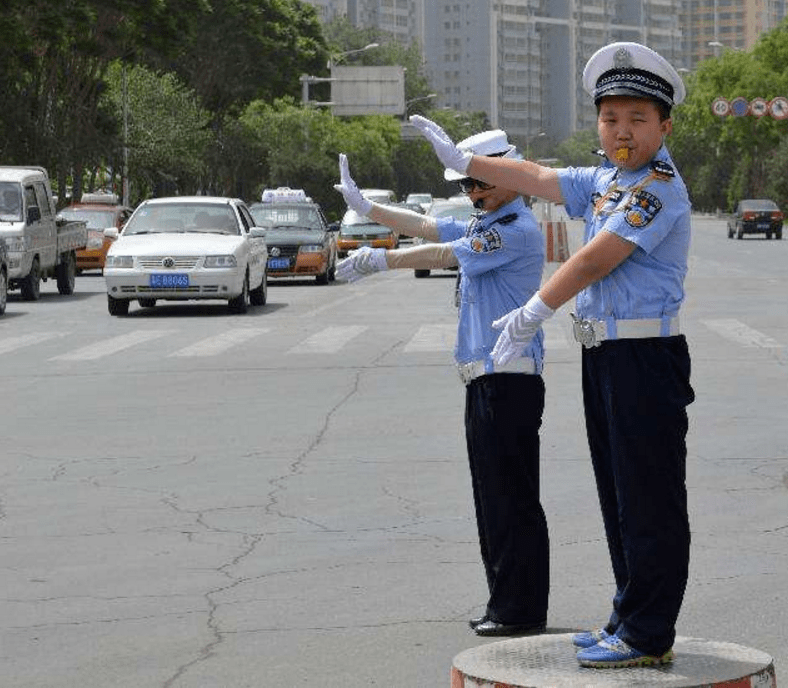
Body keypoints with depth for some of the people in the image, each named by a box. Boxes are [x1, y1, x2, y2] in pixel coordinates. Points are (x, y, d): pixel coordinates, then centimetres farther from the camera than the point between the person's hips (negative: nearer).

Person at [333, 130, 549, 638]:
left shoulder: (519, 231, -13)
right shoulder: (483, 226, 18)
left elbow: (440, 255, -13)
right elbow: (425, 227, 25)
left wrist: (379, 260, -3)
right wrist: (365, 207, 26)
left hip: (510, 381, -10)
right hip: (484, 381, 10)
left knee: (512, 500, -8)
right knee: (491, 499, 12)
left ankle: (523, 610, -5)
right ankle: (505, 604, 17)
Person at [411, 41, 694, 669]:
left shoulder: (660, 187, -15)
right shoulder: (604, 182, 14)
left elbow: (596, 259, -19)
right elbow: (539, 179, 25)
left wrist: (532, 313, -14)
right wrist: (464, 161, 29)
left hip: (645, 357, -10)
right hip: (603, 356, 10)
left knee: (650, 502, -5)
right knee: (619, 498, 14)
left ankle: (648, 637, 0)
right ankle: (631, 623, 21)